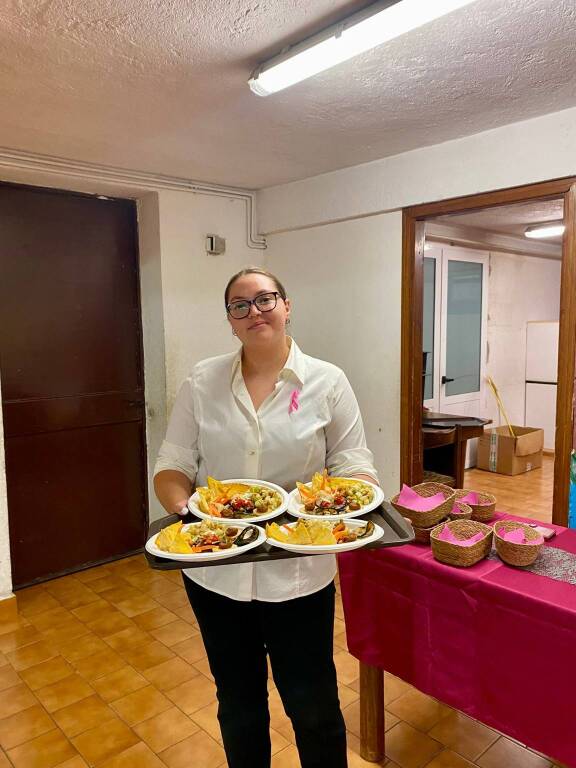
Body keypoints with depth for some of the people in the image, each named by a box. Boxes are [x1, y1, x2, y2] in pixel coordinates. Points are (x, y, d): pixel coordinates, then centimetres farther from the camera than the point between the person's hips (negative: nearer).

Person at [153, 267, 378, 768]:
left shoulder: (328, 382, -5)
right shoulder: (202, 382, -1)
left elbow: (354, 464, -4)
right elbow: (173, 464, 0)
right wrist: (181, 506, -19)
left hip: (299, 572, -1)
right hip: (215, 570, 2)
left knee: (314, 707, 15)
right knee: (238, 704, 22)